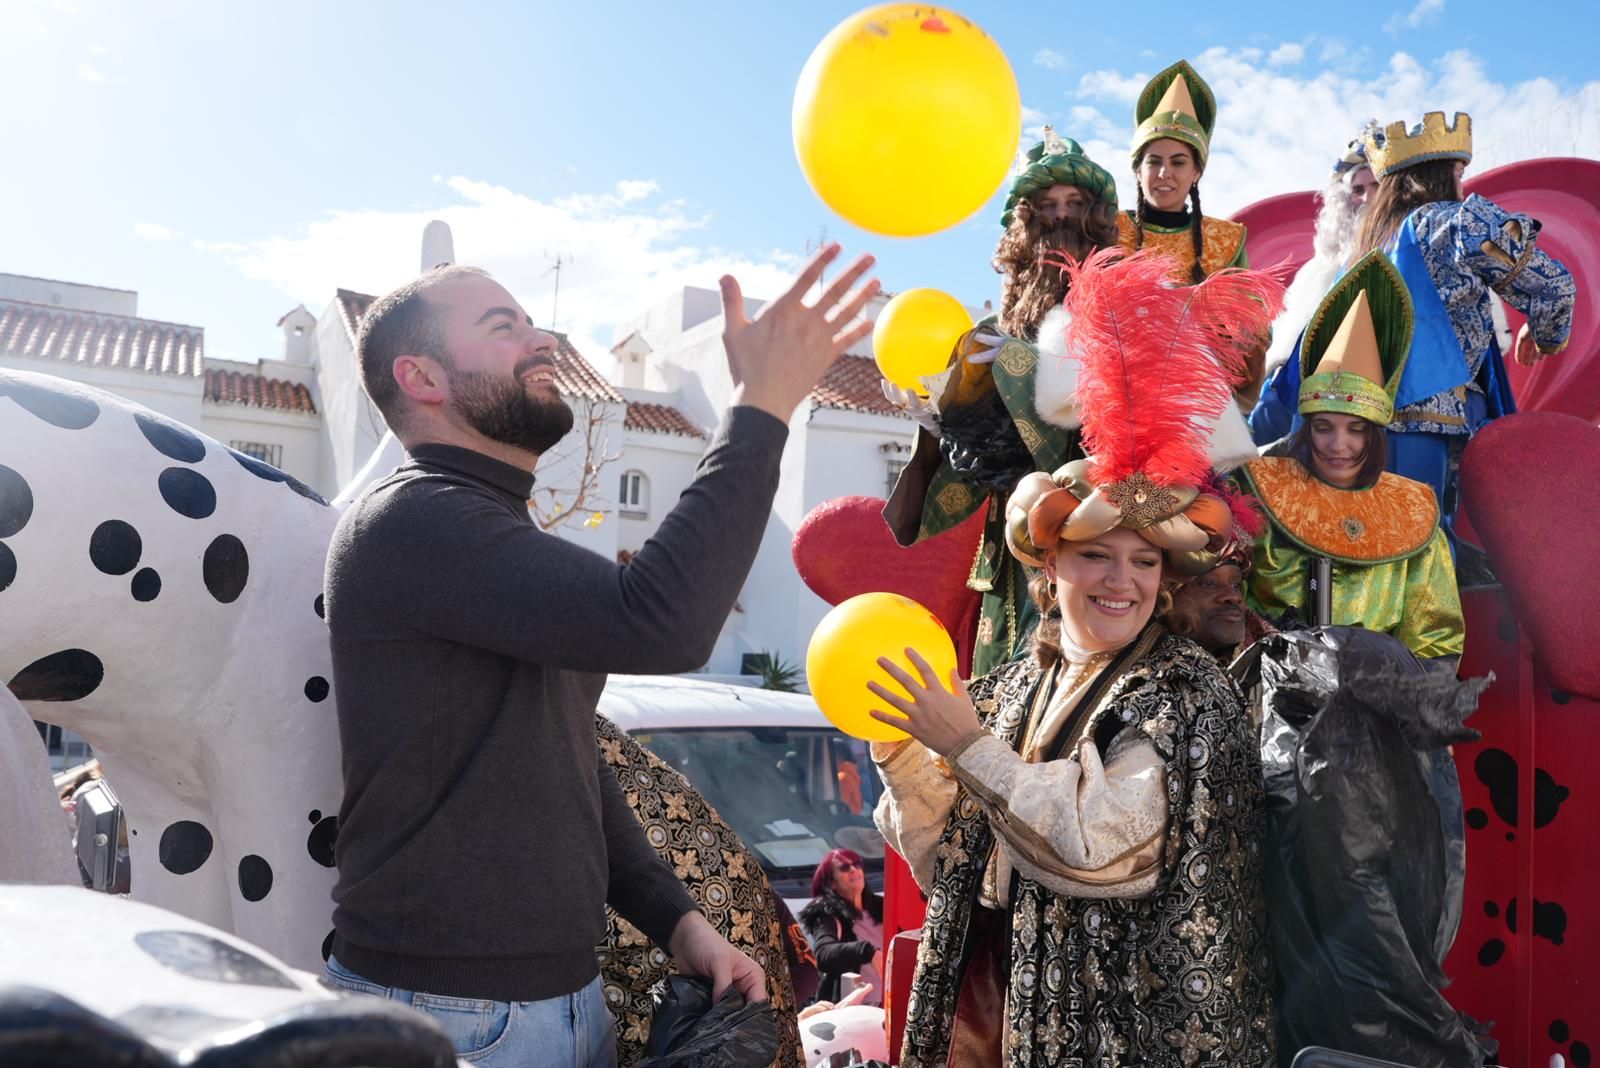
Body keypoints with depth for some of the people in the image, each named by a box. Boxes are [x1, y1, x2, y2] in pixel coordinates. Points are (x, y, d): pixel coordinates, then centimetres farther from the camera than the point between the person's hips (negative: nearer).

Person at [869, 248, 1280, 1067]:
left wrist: (969, 749, -24)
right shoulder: (1013, 689, 2)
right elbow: (951, 862, 3)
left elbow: (1106, 848, -23)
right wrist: (898, 750, -11)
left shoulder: (1185, 693, -11)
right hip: (990, 992, 5)